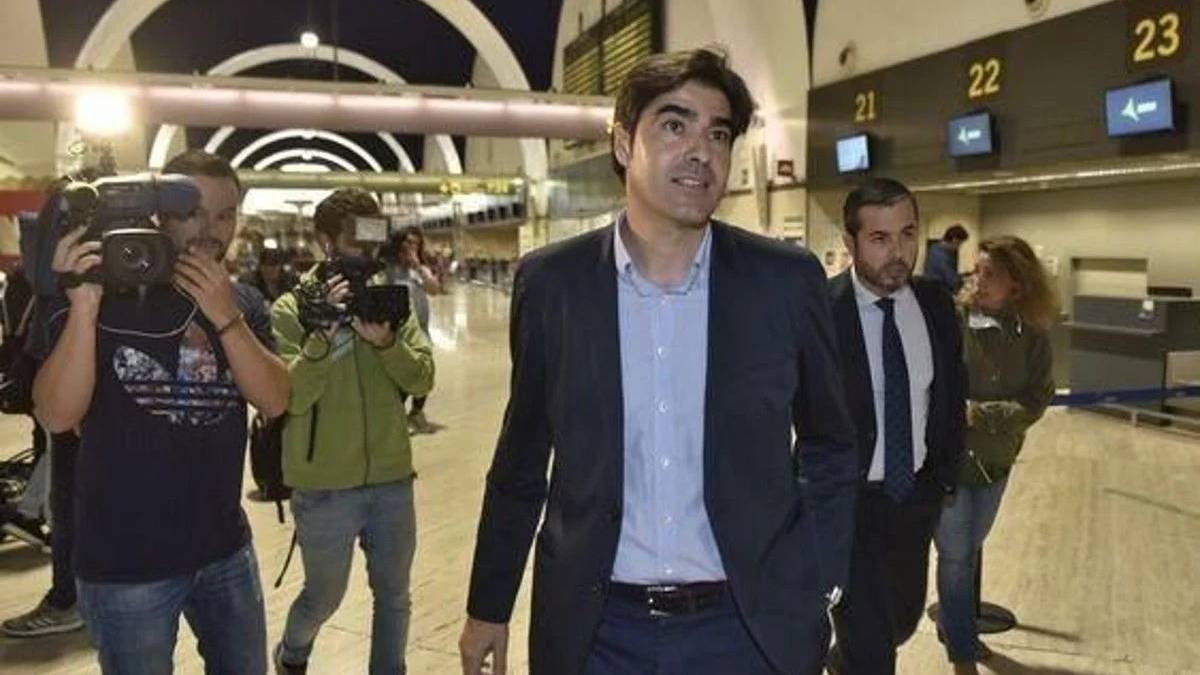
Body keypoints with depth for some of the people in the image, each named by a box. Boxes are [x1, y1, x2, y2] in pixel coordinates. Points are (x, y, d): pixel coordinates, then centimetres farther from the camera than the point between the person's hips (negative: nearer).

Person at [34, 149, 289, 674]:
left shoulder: (241, 304, 4)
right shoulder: (107, 295, -9)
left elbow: (274, 401, -10)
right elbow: (56, 416, -19)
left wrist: (225, 316, -22)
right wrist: (83, 307, -32)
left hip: (226, 550, 4)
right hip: (125, 561, -4)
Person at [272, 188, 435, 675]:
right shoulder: (291, 309, -7)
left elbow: (422, 380, -4)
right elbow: (289, 397, -16)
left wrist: (384, 341, -21)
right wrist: (323, 335, -26)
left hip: (392, 479, 3)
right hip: (324, 486, -3)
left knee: (393, 596, 14)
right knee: (325, 596, 15)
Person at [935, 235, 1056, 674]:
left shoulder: (1034, 338, -7)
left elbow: (1034, 405, -9)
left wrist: (978, 414, -21)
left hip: (994, 461, 4)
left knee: (969, 552, 22)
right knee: (956, 556, 9)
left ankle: (957, 627, 44)